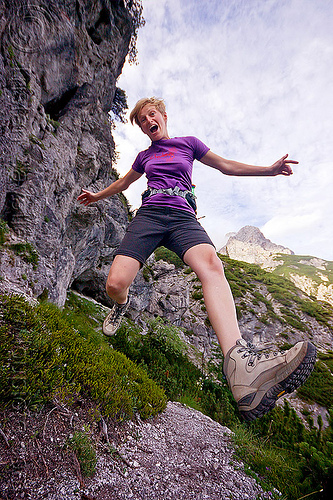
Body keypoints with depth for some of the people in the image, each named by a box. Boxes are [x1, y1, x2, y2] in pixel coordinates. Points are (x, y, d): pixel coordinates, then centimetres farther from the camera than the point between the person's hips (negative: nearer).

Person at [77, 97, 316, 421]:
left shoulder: (188, 144, 24)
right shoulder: (144, 156, 29)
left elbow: (226, 166, 25)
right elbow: (123, 182, 44)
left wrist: (270, 169, 17)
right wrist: (97, 196, 53)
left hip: (182, 217, -1)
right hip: (148, 214, 2)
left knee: (211, 264, -37)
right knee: (115, 284, -20)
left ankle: (239, 364, -52)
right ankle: (121, 306, 17)